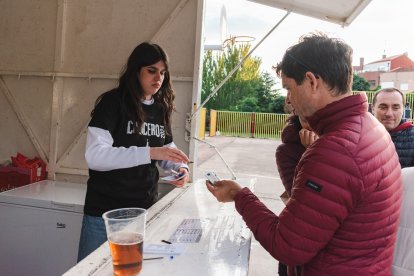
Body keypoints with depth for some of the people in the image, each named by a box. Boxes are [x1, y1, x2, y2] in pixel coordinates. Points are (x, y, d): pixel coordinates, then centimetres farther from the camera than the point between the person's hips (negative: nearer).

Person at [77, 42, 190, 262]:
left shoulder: (161, 109, 6)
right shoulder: (112, 102, -11)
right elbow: (94, 156, -23)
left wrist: (179, 165, -7)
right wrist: (150, 152, -31)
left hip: (145, 211, 5)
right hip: (105, 213, -5)